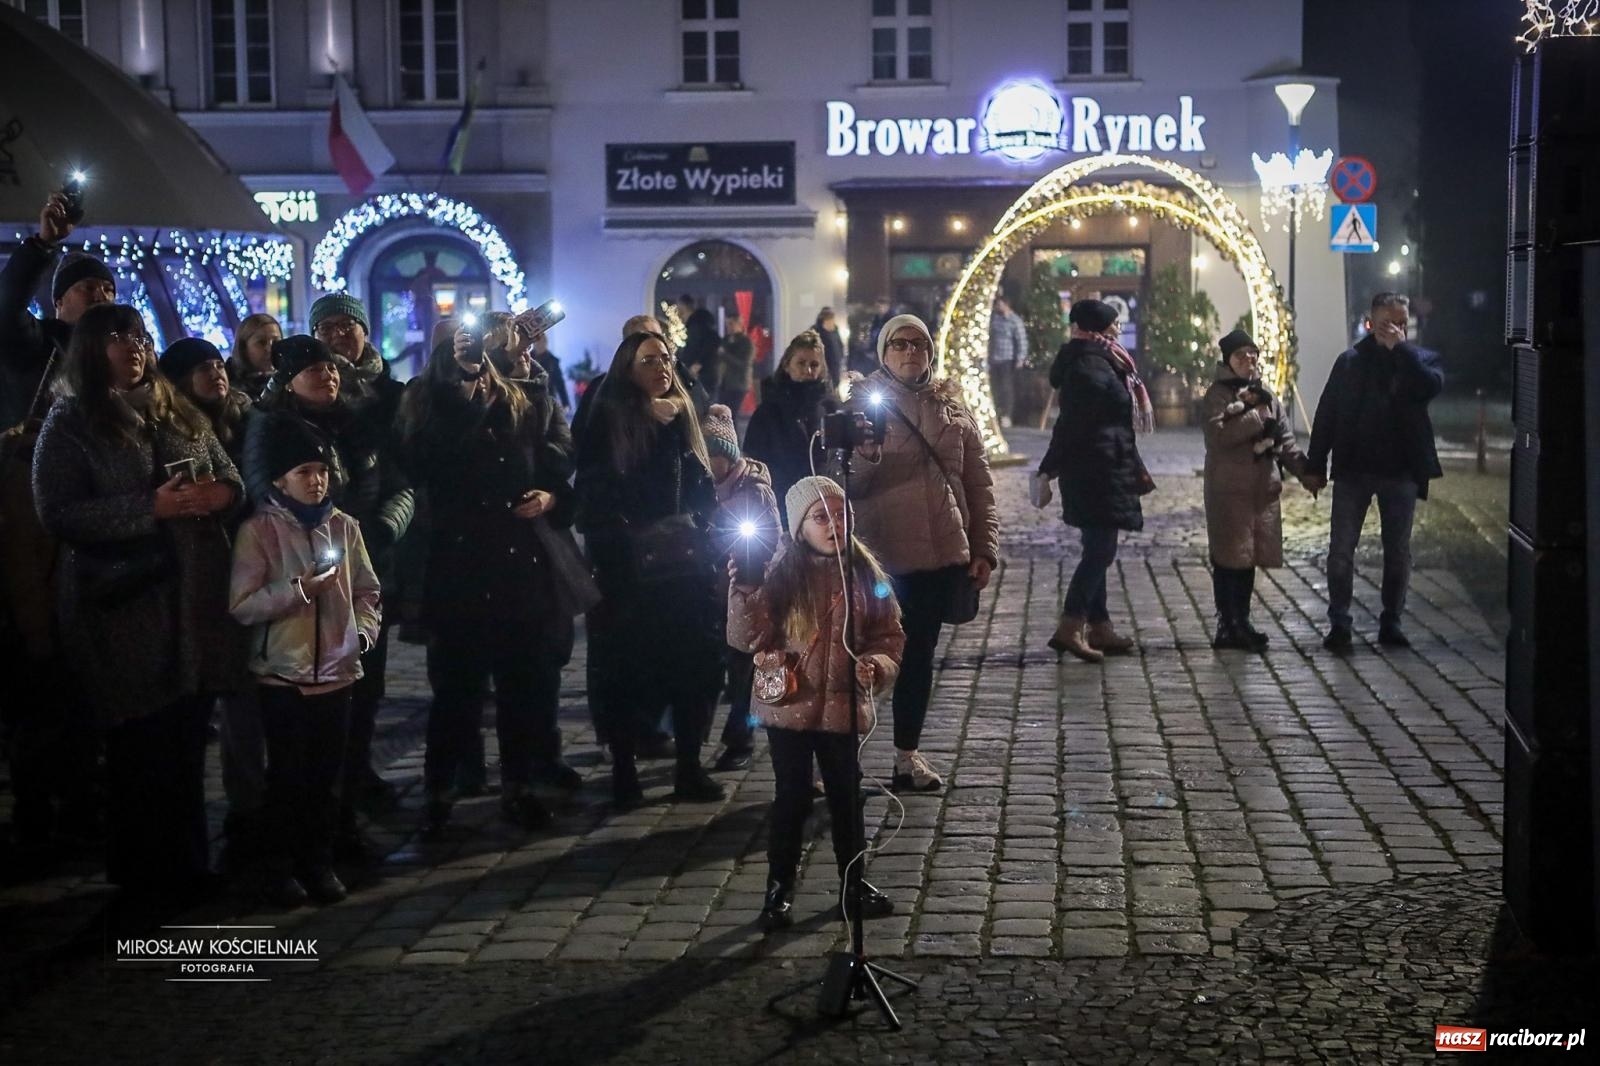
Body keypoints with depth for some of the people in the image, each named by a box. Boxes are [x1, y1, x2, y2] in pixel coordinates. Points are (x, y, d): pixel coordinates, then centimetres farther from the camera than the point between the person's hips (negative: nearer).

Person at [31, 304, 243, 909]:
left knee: (188, 739, 8)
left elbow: (232, 481, 17)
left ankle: (187, 865, 21)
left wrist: (219, 495, -7)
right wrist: (151, 507, -19)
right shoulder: (70, 423, 0)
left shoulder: (180, 414, 15)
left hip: (195, 598, 4)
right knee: (141, 744, 0)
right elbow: (58, 514, -11)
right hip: (125, 607, -4)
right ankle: (144, 876, 14)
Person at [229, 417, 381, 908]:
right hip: (282, 674, -3)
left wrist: (361, 632, -7)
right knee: (287, 775, 4)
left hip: (336, 672, 3)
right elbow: (242, 606, -10)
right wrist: (298, 589, -19)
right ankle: (283, 868, 16)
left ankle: (320, 863, 21)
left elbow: (367, 593, 10)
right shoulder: (259, 531, -5)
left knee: (327, 775, 9)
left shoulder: (344, 527, 4)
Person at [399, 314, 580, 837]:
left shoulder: (528, 400, 11)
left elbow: (562, 462, 8)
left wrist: (553, 496, -13)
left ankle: (519, 784, 18)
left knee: (526, 676, 7)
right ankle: (438, 791, 8)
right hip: (459, 559, -2)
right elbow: (425, 462, -11)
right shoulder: (430, 402, 5)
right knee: (456, 680, 0)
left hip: (523, 558, 2)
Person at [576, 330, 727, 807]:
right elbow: (595, 498, -7)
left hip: (685, 566, 4)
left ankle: (690, 768, 14)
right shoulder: (608, 423, -3)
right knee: (625, 669, 0)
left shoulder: (681, 418, 12)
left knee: (693, 664, 4)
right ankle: (624, 770, 10)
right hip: (627, 569, -4)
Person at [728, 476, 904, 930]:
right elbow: (747, 639, -13)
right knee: (792, 799, 7)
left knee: (846, 797, 14)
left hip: (843, 708, 2)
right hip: (789, 706, -2)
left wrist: (876, 666, -15)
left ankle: (853, 883, 31)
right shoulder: (781, 575, -9)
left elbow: (889, 635, 3)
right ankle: (779, 889, 21)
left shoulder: (865, 572, -3)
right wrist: (745, 590, -26)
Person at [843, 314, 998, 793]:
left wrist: (985, 549, 5)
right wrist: (865, 455, -27)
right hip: (884, 556, -3)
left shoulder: (953, 407, 9)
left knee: (920, 653, 12)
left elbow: (979, 483, 10)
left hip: (945, 555, 4)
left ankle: (907, 753, 24)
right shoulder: (864, 403, -1)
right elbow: (846, 487, -6)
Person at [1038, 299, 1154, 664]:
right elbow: (1069, 424, -19)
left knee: (1098, 550, 12)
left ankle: (1099, 627, 17)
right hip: (1095, 472, -10)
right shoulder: (1088, 367, -16)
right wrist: (1047, 472, -20)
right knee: (1100, 550, -11)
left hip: (1103, 472, 10)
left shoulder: (1100, 363, 15)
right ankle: (1069, 627, -13)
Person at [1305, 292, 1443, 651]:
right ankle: (1339, 624, 5)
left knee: (1398, 551, 8)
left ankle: (1391, 622, 18)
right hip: (1353, 469, 0)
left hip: (1400, 470, 0)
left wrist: (1400, 348, -18)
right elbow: (1326, 413, 3)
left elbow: (1430, 386, -20)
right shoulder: (1350, 361, 3)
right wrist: (1316, 464, 0)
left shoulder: (1420, 359, 3)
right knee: (1341, 549, -1)